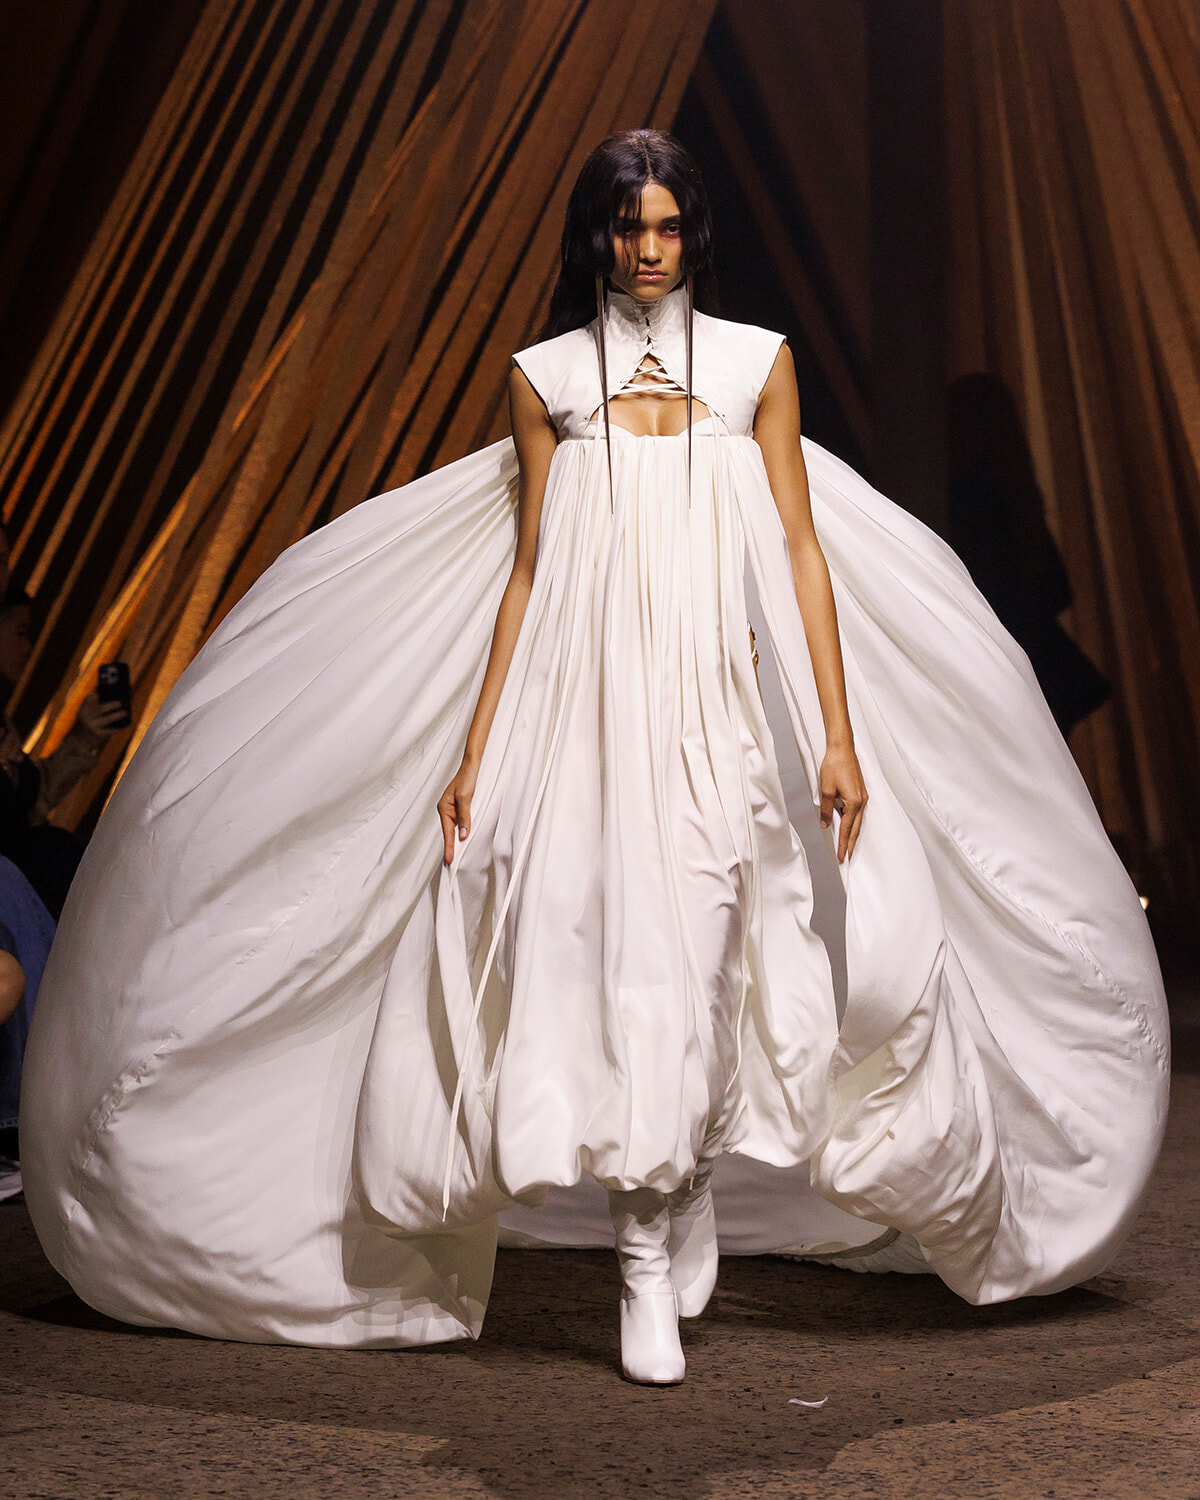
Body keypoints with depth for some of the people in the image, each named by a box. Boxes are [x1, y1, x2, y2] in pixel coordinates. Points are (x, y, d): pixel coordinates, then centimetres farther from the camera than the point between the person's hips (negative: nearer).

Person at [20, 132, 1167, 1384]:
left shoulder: (757, 363, 9)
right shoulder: (547, 375, 9)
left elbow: (801, 551, 4)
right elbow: (526, 573, 8)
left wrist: (839, 735, -4)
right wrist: (475, 752, 3)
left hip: (718, 711, 0)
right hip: (584, 707, 0)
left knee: (688, 974, -4)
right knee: (617, 973, -5)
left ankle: (660, 1237, 15)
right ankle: (652, 1266, 5)